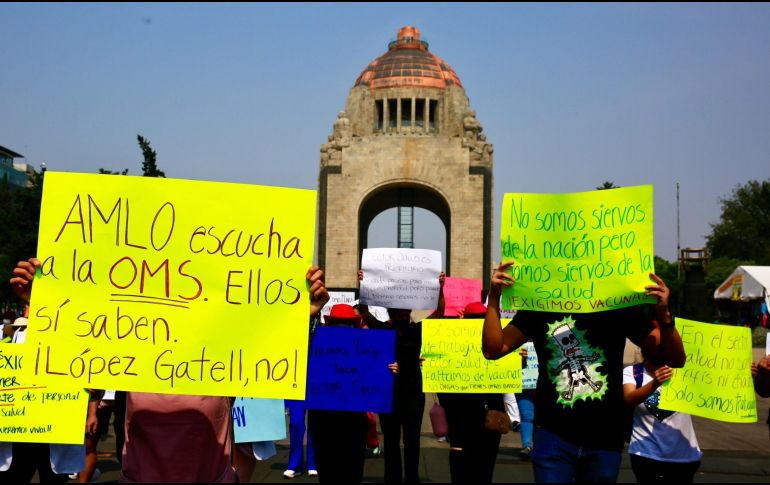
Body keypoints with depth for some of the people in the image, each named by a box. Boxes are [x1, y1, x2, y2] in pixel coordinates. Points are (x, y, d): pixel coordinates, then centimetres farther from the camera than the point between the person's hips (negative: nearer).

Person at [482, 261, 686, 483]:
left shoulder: (618, 305, -2)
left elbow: (675, 359, -3)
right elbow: (493, 349, -6)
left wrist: (663, 315, -22)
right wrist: (494, 298, -17)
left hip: (605, 440, 1)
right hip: (553, 437, -1)